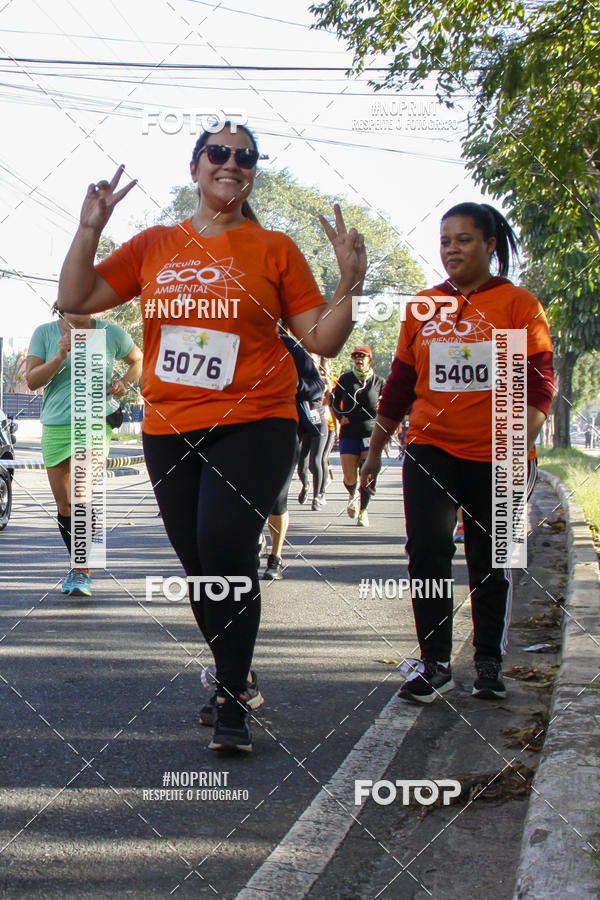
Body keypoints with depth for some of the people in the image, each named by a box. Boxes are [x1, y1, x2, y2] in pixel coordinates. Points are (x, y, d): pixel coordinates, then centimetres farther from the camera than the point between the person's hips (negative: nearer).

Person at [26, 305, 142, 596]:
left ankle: (83, 572, -12)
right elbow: (31, 380, -6)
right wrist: (60, 356, -20)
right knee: (63, 504, 9)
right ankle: (77, 564, 29)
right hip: (55, 427, 3)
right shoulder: (44, 333, 1)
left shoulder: (111, 333, 1)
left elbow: (139, 360, 19)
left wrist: (124, 382, 0)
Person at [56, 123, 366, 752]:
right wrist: (90, 228, -1)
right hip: (168, 429, 4)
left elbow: (322, 340, 4)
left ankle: (232, 704, -5)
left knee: (224, 549, -19)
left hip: (252, 423, -4)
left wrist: (350, 281, -10)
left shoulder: (274, 249, 5)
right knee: (198, 564, 10)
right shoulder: (155, 246, 12)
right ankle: (232, 679, 32)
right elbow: (76, 299, 9)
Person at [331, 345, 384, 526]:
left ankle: (363, 510, 9)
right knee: (349, 479, -2)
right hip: (349, 433, 1)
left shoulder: (378, 382, 4)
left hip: (370, 433, -1)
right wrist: (340, 416, -3)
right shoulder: (345, 379, 5)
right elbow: (334, 401, 15)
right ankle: (354, 495, 34)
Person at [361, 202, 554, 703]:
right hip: (430, 450, 2)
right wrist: (375, 449, 16)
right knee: (427, 551, -10)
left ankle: (489, 663, 23)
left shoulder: (519, 305, 0)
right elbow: (400, 384, 15)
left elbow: (539, 384, -5)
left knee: (491, 563, 7)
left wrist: (520, 447, -17)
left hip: (495, 458, -2)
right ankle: (435, 663, 0)